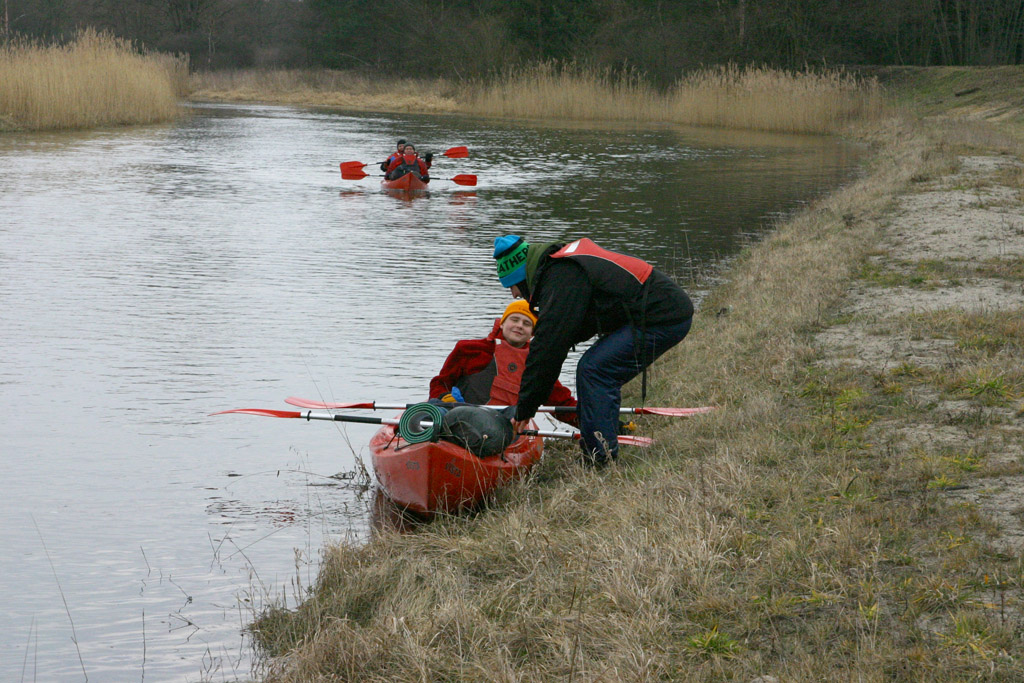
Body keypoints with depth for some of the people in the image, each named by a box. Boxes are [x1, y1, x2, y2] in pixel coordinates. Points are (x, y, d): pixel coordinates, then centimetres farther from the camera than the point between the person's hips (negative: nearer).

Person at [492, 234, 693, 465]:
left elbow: (550, 344, -18)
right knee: (602, 375, 14)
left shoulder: (562, 277, -16)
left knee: (593, 370, -13)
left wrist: (525, 408, -12)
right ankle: (606, 457, 16)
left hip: (663, 319, -11)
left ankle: (602, 459, -10)